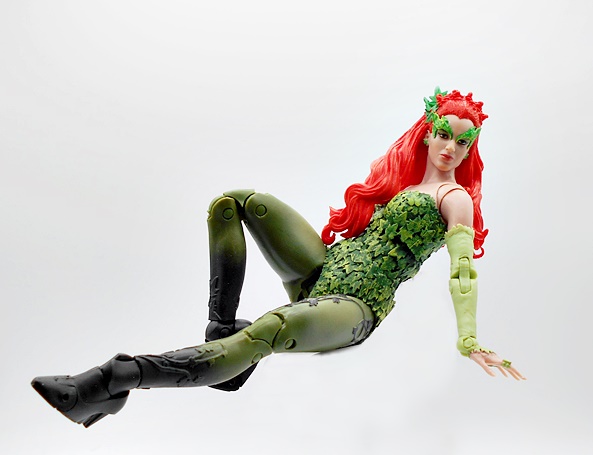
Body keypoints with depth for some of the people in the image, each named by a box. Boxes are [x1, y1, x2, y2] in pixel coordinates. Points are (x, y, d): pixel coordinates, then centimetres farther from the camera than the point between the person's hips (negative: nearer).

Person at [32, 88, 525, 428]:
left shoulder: (455, 198, 2)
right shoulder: (396, 175, 21)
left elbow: (463, 270, -9)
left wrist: (469, 342, -20)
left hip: (355, 308, -7)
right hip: (322, 270, 7)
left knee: (273, 329, -40)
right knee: (235, 201, -8)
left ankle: (110, 383, -36)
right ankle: (222, 330, -11)